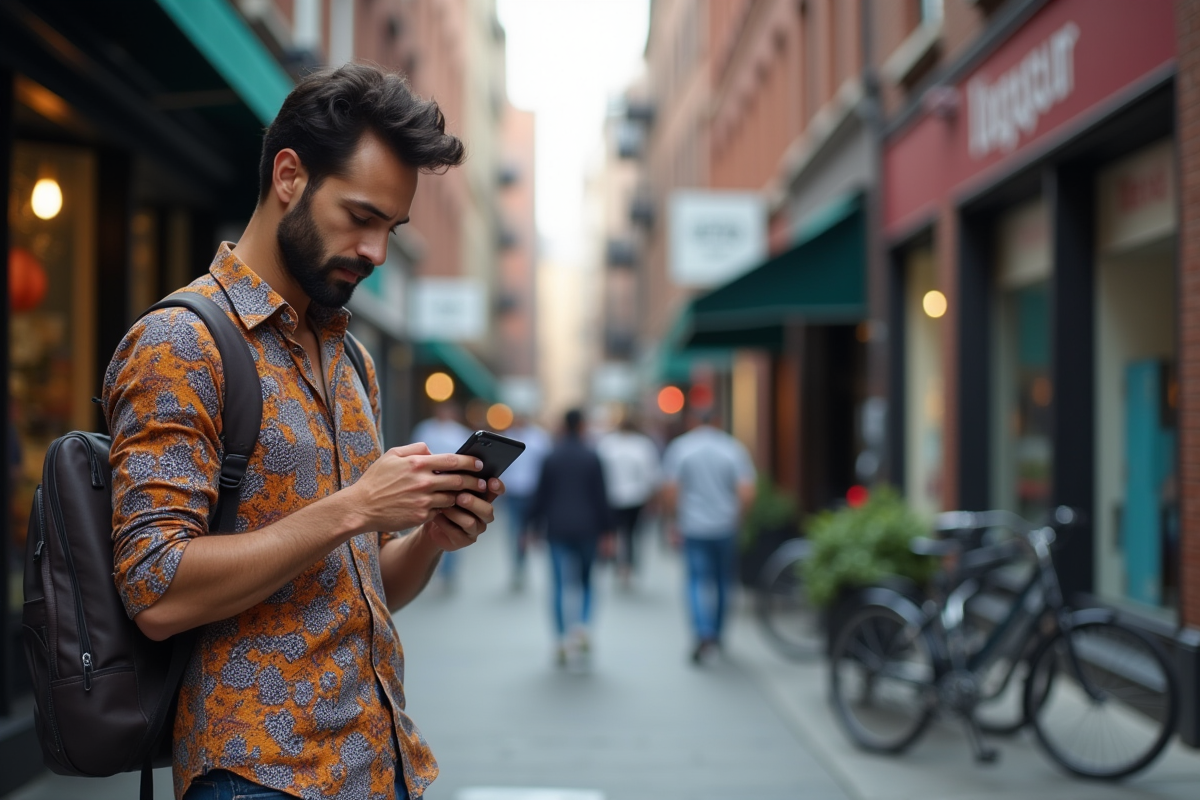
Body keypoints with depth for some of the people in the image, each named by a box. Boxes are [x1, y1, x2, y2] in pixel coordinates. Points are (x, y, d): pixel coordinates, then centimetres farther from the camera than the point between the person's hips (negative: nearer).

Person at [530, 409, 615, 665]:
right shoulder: (592, 457, -4)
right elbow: (600, 496, -5)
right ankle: (581, 625, -9)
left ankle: (562, 641, -2)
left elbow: (541, 495, 1)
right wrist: (606, 529, -1)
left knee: (561, 585, 2)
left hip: (557, 529, 1)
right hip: (586, 529, 0)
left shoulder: (551, 458, 0)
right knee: (585, 581, 13)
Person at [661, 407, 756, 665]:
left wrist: (675, 520, 4)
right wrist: (737, 516, 8)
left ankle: (704, 634, -20)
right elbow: (747, 493, -8)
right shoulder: (733, 448, 0)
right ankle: (717, 633, 26)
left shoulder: (679, 447, -3)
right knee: (723, 580, 16)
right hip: (726, 527, 2)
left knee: (698, 580, -1)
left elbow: (669, 492, -9)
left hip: (693, 527, -2)